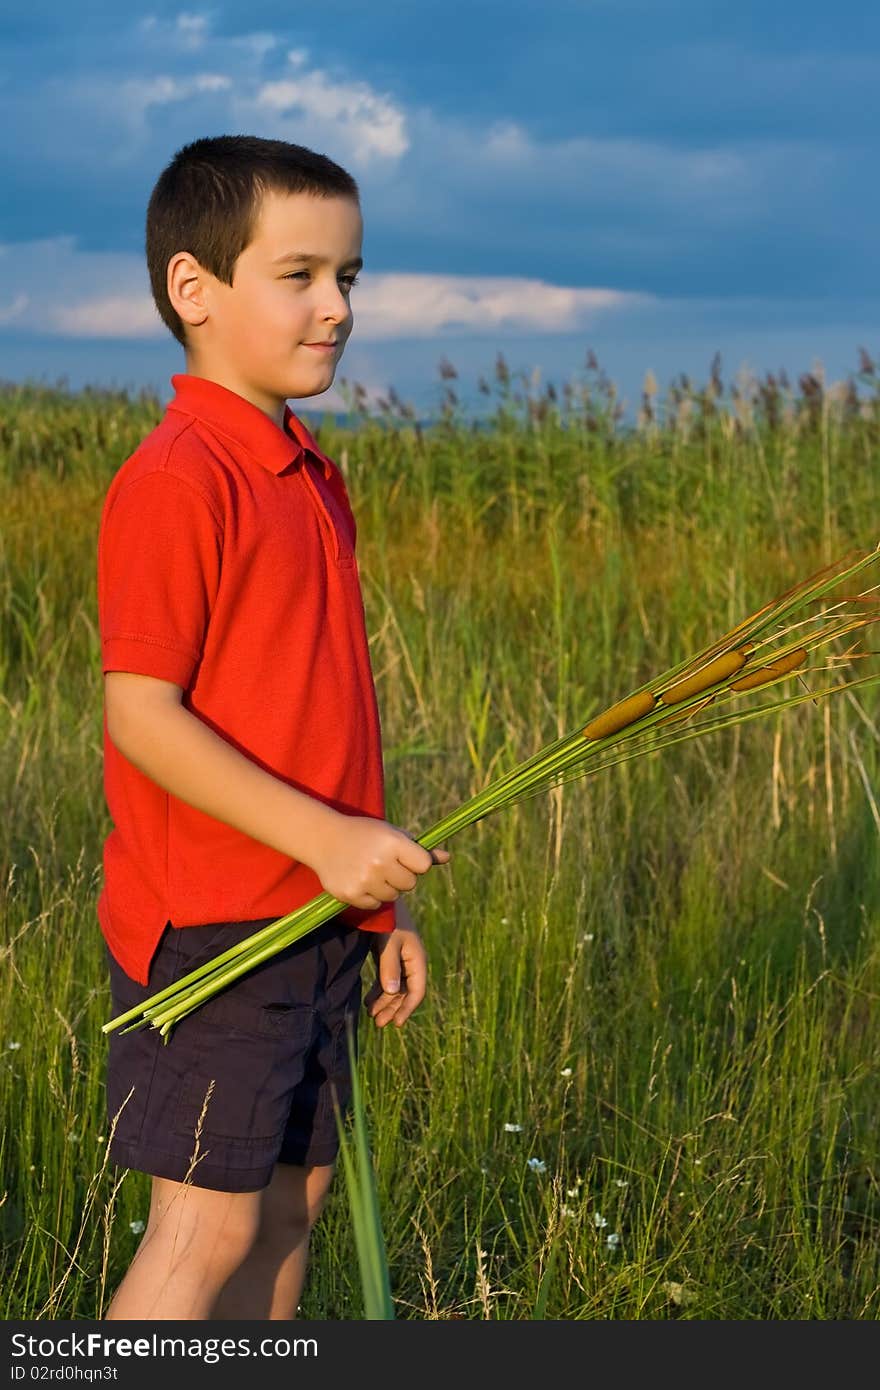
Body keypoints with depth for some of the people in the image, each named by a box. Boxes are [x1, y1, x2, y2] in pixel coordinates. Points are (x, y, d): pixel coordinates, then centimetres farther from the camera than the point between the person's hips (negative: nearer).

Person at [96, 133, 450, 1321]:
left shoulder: (313, 480, 12)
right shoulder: (175, 481, -15)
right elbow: (141, 717, -20)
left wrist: (382, 906, 17)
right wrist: (324, 837, -23)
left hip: (315, 919, 9)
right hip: (207, 931, -8)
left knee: (292, 1202, 14)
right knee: (206, 1228, -3)